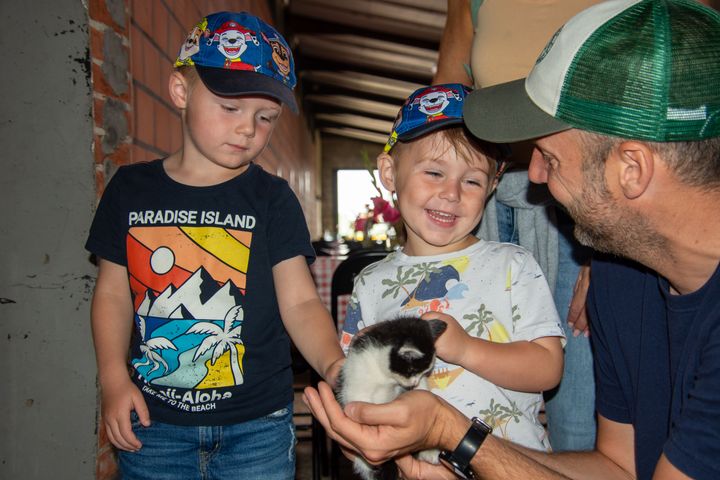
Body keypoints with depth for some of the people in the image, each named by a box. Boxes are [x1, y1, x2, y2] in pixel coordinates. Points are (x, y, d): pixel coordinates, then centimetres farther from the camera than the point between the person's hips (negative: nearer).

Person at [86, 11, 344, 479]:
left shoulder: (272, 198, -6)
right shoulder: (131, 188, 0)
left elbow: (300, 301, -10)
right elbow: (113, 291, 6)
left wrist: (333, 363, -28)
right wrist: (114, 378, -4)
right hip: (152, 420, 2)